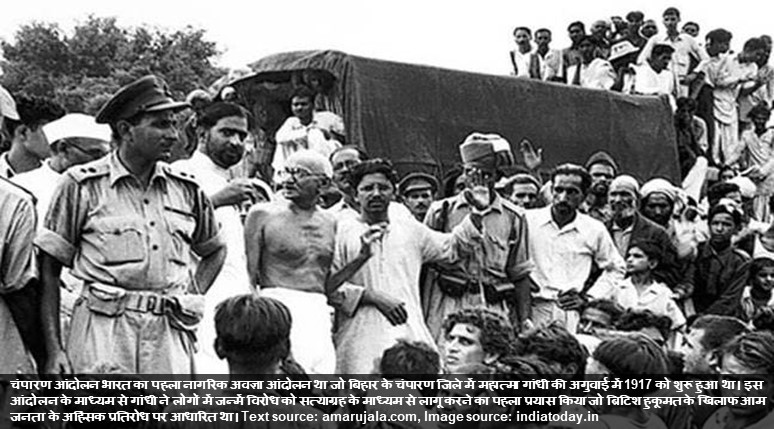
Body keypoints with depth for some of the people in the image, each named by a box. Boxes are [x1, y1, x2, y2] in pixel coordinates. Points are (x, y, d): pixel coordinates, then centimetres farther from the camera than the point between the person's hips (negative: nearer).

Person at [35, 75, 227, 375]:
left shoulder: (186, 189, 11)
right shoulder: (83, 185, -1)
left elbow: (215, 250, 27)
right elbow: (49, 268, 1)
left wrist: (193, 300, 10)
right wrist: (53, 350, -5)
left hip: (170, 332, 4)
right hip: (104, 329, -3)